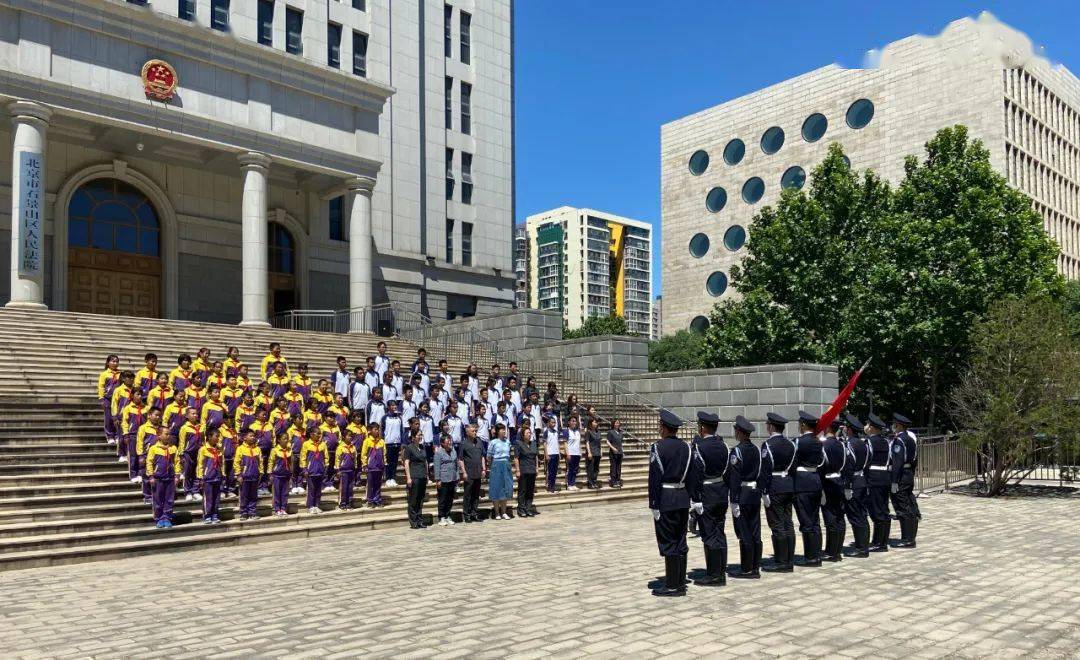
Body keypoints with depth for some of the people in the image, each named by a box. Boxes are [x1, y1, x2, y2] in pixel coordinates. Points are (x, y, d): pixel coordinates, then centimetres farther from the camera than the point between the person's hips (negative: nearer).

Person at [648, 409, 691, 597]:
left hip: (666, 500, -7)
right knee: (680, 542, 13)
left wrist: (654, 505, -11)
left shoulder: (658, 447, -12)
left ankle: (672, 586, 3)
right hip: (683, 498, 7)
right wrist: (689, 501, 15)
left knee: (668, 543, -1)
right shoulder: (686, 448, 7)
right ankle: (681, 583, 19)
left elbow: (655, 479, -15)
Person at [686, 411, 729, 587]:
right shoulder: (722, 445, 6)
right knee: (719, 533, 15)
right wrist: (725, 492, 17)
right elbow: (727, 471, 10)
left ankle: (714, 575, 5)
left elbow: (695, 475, -19)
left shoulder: (699, 447, -17)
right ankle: (722, 572, 22)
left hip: (706, 496, -8)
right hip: (722, 494, 8)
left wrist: (694, 499, -14)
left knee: (710, 536, -1)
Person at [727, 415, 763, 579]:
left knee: (744, 534, -2)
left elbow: (734, 477, -17)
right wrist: (759, 492, 16)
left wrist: (734, 501, -16)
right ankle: (755, 568, 16)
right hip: (755, 493, 7)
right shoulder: (756, 449, 8)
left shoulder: (737, 450, -14)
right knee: (755, 533, 10)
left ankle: (746, 570, 3)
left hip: (742, 494, -7)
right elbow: (760, 473, 11)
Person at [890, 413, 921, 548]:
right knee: (909, 503, 20)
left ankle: (907, 539, 0)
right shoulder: (912, 436, 10)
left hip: (901, 475, -9)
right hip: (910, 475, 9)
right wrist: (912, 474, 20)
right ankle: (911, 536, 31)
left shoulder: (899, 439, -18)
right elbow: (915, 459, 15)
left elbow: (898, 461, -23)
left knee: (903, 508, -4)